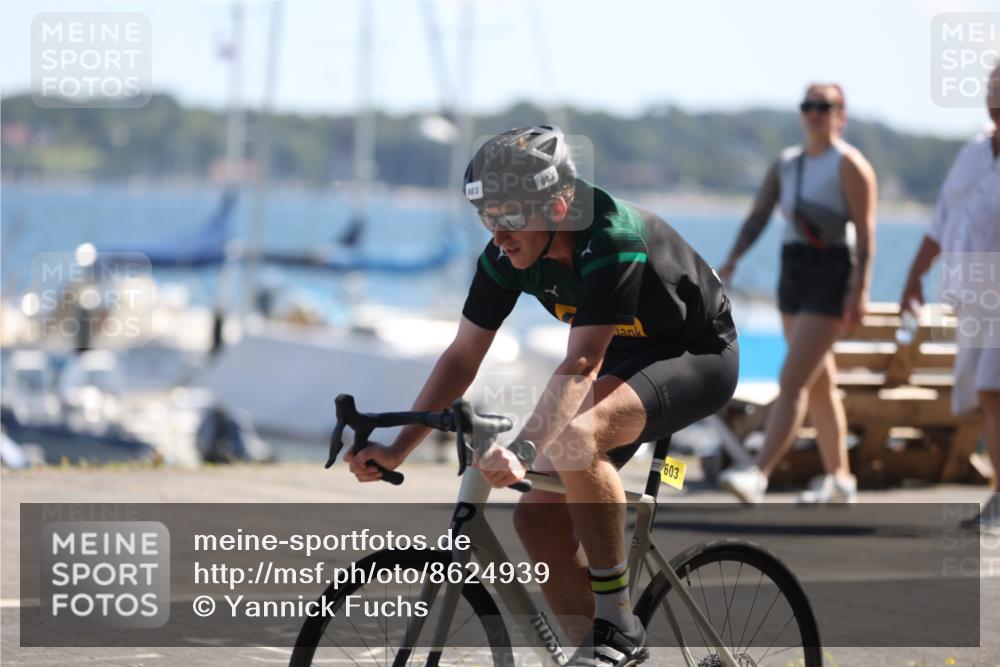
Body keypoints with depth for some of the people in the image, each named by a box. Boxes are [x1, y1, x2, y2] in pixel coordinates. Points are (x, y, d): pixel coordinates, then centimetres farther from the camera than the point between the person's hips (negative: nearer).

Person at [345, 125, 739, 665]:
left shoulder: (612, 240, -33)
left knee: (575, 437, -35)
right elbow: (462, 357, -6)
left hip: (698, 357, -8)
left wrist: (521, 451, -51)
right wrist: (397, 448, -15)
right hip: (624, 360, 8)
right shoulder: (508, 255, -11)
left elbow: (581, 366, -40)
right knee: (539, 517, -5)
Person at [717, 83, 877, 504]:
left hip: (832, 278, -8)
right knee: (819, 384, 14)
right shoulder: (787, 163, 12)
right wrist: (732, 260, -11)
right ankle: (839, 480, 23)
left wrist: (860, 289, -22)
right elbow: (759, 216, 4)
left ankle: (758, 474, -24)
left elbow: (866, 232, -15)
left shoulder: (849, 165, -9)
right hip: (793, 275, 8)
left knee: (793, 382, -16)